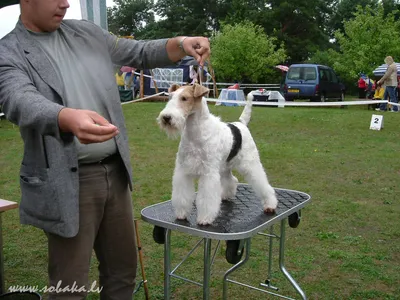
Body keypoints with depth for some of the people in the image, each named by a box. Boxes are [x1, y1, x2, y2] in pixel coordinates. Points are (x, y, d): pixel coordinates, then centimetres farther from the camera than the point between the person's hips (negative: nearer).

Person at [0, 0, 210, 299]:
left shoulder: (87, 33, 9)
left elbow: (140, 53, 16)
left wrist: (180, 43, -3)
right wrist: (69, 118, -49)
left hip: (115, 172, 6)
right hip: (68, 183, -5)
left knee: (124, 267, 20)